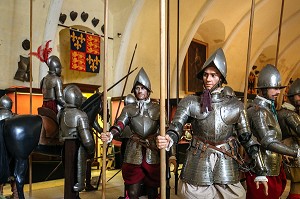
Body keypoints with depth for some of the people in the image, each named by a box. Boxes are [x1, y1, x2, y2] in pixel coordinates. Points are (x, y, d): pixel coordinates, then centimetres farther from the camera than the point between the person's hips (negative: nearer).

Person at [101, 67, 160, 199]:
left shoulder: (157, 108, 7)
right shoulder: (128, 109, 9)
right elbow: (119, 125, -7)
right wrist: (110, 135, -30)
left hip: (152, 153, 0)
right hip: (134, 153, 0)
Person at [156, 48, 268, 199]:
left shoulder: (235, 105, 4)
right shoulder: (190, 102, -1)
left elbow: (246, 138, 7)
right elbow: (176, 127, -11)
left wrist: (260, 172, 5)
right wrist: (167, 140, -35)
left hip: (227, 168, 2)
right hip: (198, 168, -1)